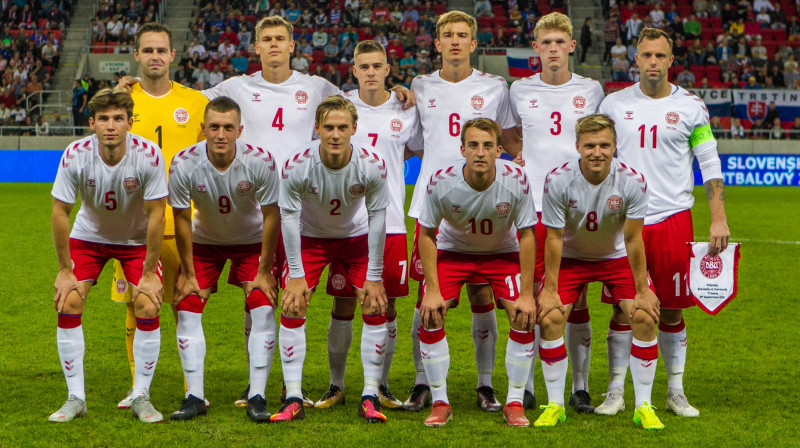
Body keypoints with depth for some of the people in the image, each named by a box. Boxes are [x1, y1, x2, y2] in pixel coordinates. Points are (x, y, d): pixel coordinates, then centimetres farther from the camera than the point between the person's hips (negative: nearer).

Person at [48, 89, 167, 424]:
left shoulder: (149, 155, -27)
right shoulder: (75, 156, -25)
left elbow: (156, 214, -19)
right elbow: (60, 212, -15)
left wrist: (149, 274, -16)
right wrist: (65, 271, -12)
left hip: (137, 239, -1)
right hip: (88, 236, 1)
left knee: (148, 307, -15)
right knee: (68, 303, -13)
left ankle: (141, 396, 2)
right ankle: (76, 397, 0)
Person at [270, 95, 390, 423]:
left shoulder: (372, 166, -26)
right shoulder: (296, 165, -29)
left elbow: (377, 217, -15)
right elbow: (289, 217, -18)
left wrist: (373, 277, -13)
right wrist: (296, 274, -17)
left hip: (356, 237, 1)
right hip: (309, 237, 0)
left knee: (376, 308, -10)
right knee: (292, 308, -12)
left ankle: (370, 397, 0)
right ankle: (293, 399, -6)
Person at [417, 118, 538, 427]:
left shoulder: (516, 180, -27)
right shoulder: (441, 182, -28)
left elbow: (526, 235, -16)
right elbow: (426, 234, -14)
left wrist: (527, 294, -18)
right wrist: (433, 291, -18)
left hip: (503, 253, 0)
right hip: (453, 251, 0)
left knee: (524, 317, -16)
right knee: (430, 316, -16)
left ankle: (514, 404, 0)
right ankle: (440, 403, 0)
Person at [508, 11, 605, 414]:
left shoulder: (591, 90, 7)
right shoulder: (520, 91, 8)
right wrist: (520, 159, 6)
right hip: (532, 205, 0)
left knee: (577, 298, 2)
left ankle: (580, 388, 11)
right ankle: (526, 387, 11)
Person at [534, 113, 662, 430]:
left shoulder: (632, 181, -23)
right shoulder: (558, 180, -24)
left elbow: (633, 240, -16)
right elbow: (554, 239, -16)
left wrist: (642, 291, -13)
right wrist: (550, 290, -15)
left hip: (617, 258, 0)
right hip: (571, 257, 0)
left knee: (645, 317, -15)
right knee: (549, 318, -16)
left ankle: (643, 406, -2)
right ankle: (555, 404, 0)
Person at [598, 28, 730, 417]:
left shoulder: (690, 106, 3)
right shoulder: (614, 104, 5)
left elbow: (710, 164, 5)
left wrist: (719, 218, -2)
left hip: (673, 219, 0)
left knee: (672, 310, 5)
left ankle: (676, 392, 17)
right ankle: (616, 391, 11)